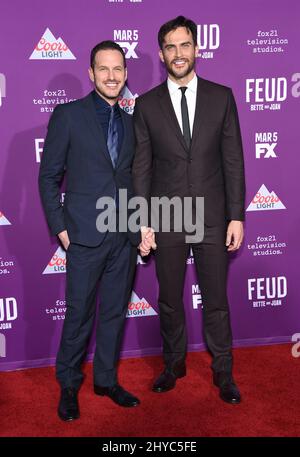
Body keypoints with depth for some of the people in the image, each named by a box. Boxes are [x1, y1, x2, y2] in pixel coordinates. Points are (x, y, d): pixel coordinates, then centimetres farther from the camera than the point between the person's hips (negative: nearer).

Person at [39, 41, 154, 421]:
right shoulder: (68, 115, -2)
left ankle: (106, 379, 29)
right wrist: (60, 227, -8)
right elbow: (48, 176, -2)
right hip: (86, 234, -4)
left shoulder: (130, 121, 13)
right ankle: (68, 386, 23)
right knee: (79, 314, 4)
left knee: (115, 311, 13)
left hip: (125, 236, 5)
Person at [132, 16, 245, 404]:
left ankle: (223, 372, 26)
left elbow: (233, 160, 1)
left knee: (217, 300, 9)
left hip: (213, 217, 0)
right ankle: (174, 364, 33)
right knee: (169, 300, 13)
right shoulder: (146, 105, 1)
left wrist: (236, 216, -3)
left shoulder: (221, 97, 2)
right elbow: (141, 168, 1)